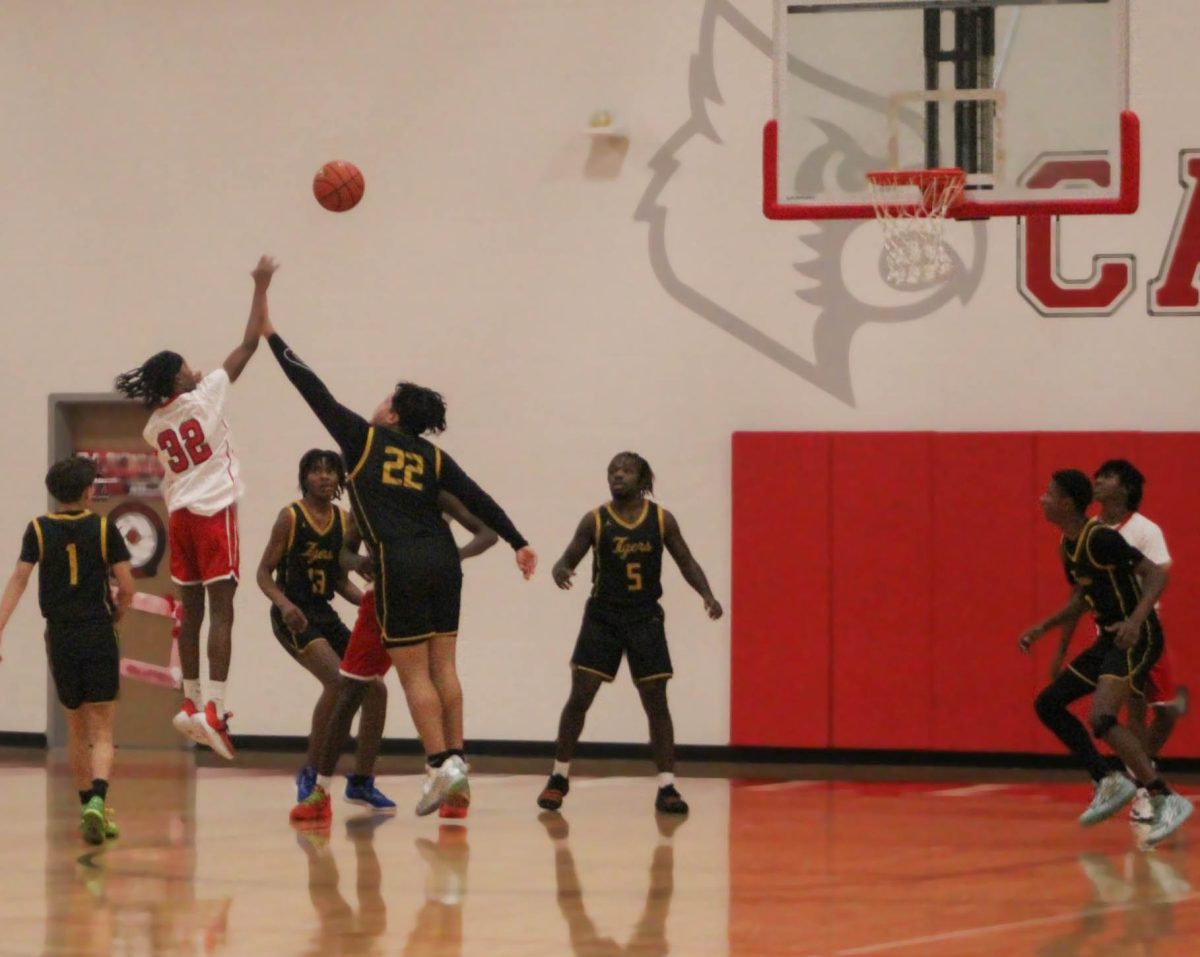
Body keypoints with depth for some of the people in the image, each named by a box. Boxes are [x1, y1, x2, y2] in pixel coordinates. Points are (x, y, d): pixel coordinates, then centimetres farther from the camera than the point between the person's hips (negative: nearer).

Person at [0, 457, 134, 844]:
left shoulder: (39, 530, 1)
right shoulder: (104, 529, -2)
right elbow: (126, 587, -4)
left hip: (60, 638, 2)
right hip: (99, 637, -2)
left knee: (77, 728, 19)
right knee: (101, 733, -3)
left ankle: (88, 806, 24)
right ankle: (97, 801, -26)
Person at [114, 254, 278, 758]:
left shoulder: (154, 426, 9)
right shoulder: (203, 397, -6)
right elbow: (249, 343, -4)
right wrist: (260, 288, 3)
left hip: (180, 516, 6)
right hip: (214, 512, -6)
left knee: (191, 610, 14)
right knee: (221, 610, -9)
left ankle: (191, 702, 19)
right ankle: (212, 710, -19)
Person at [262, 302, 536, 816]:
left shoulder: (364, 439, 3)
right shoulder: (433, 457, 12)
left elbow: (315, 392, 7)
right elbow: (477, 499, 4)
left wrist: (271, 336, 14)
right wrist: (517, 542, 5)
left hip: (401, 566, -5)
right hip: (443, 562, 5)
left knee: (413, 672, -3)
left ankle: (441, 763, -11)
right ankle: (453, 758, 11)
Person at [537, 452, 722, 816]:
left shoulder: (661, 520, -3)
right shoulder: (595, 521, -5)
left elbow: (686, 562, 4)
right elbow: (569, 559, -4)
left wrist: (707, 595, -13)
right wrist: (560, 571, -29)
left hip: (644, 619, 0)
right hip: (602, 618, 0)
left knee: (656, 702, -2)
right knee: (579, 697, -2)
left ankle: (667, 787, 3)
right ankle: (559, 778, 13)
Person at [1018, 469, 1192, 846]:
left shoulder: (1100, 538, -18)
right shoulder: (1068, 545, 11)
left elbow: (1156, 575, -22)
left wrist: (1136, 620, -35)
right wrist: (1041, 629, 21)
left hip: (1136, 638, -10)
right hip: (1109, 638, 10)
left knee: (1102, 719, -24)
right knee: (1048, 704, 9)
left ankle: (1167, 801, -22)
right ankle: (1108, 783, 12)